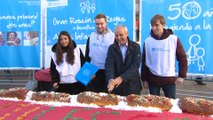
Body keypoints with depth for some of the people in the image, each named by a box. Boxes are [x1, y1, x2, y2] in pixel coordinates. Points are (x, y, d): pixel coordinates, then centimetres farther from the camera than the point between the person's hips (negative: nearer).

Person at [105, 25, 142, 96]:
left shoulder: (135, 46, -2)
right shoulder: (112, 48, 2)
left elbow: (135, 65, -13)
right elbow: (109, 65, -10)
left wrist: (122, 78, -24)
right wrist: (111, 80, -29)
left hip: (132, 85, -1)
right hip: (116, 85, 1)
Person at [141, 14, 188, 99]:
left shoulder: (174, 39, -4)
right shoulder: (148, 41, 0)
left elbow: (182, 58, 1)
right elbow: (144, 62, 5)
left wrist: (181, 76, -4)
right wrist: (144, 79, 4)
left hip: (169, 78, -1)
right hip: (153, 79, 1)